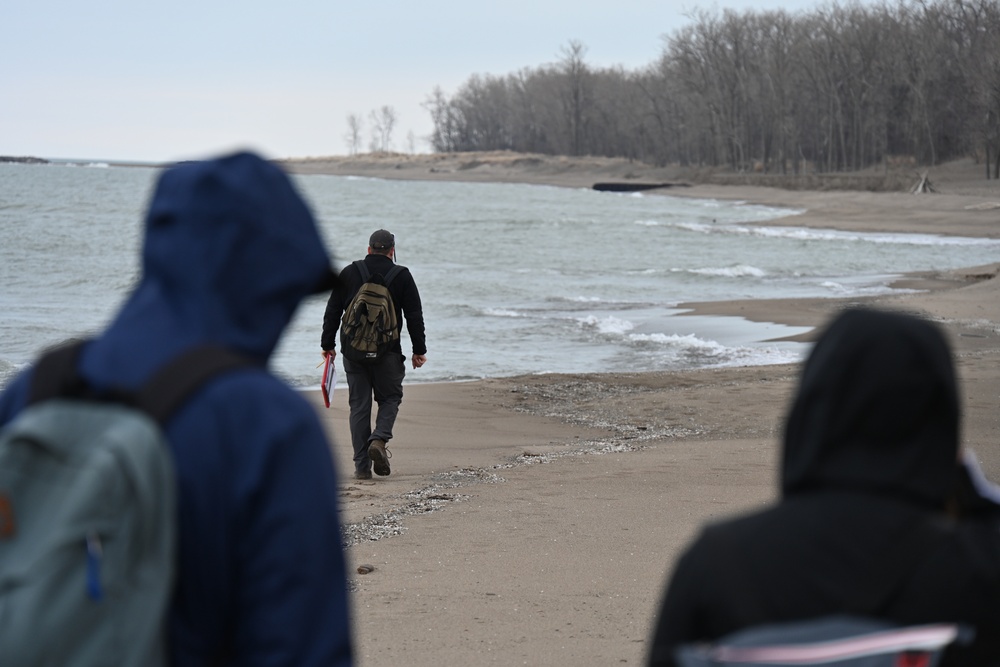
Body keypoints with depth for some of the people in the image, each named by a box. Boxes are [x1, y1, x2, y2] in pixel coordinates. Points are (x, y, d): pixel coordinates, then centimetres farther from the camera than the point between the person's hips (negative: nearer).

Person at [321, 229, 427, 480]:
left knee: (359, 405, 6)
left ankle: (362, 466, 4)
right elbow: (414, 316, 1)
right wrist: (419, 350, 7)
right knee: (390, 397, 15)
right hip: (387, 351, -2)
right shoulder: (402, 276, 0)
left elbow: (332, 311, 8)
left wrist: (328, 344, 14)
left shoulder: (349, 273, 6)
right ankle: (379, 439, -13)